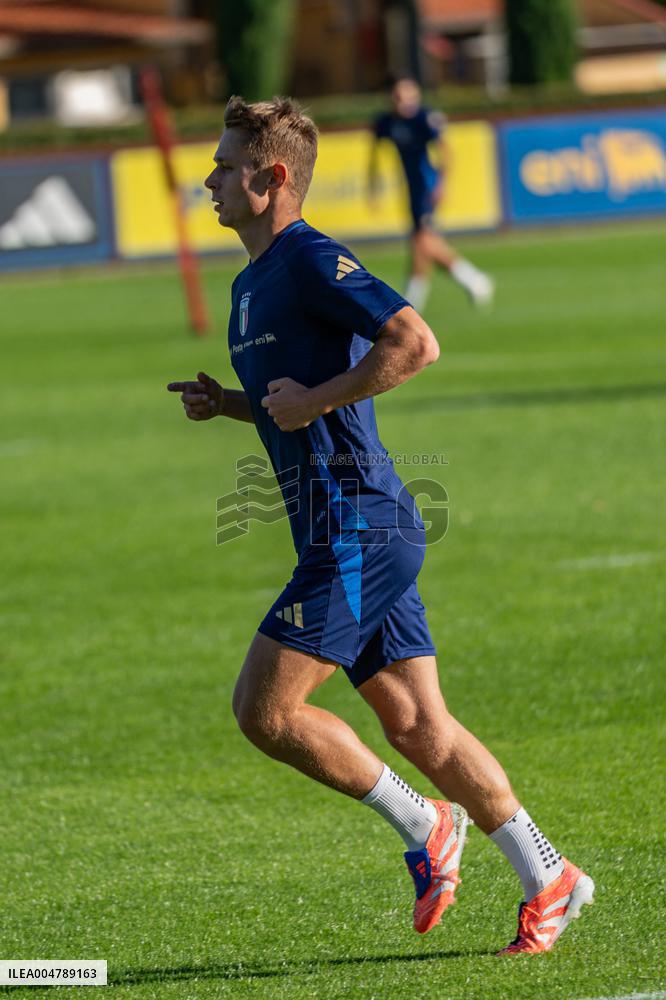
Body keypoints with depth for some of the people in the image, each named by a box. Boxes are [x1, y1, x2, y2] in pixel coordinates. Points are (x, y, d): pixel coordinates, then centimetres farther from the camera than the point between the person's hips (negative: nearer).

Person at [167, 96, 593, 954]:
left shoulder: (311, 260, -12)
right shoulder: (251, 285, 19)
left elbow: (415, 343, -23)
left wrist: (314, 400, -19)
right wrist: (228, 403, 13)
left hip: (358, 527, -10)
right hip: (353, 532, 10)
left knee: (263, 707, -9)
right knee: (414, 727, 8)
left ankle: (423, 824, 3)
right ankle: (547, 879, 11)